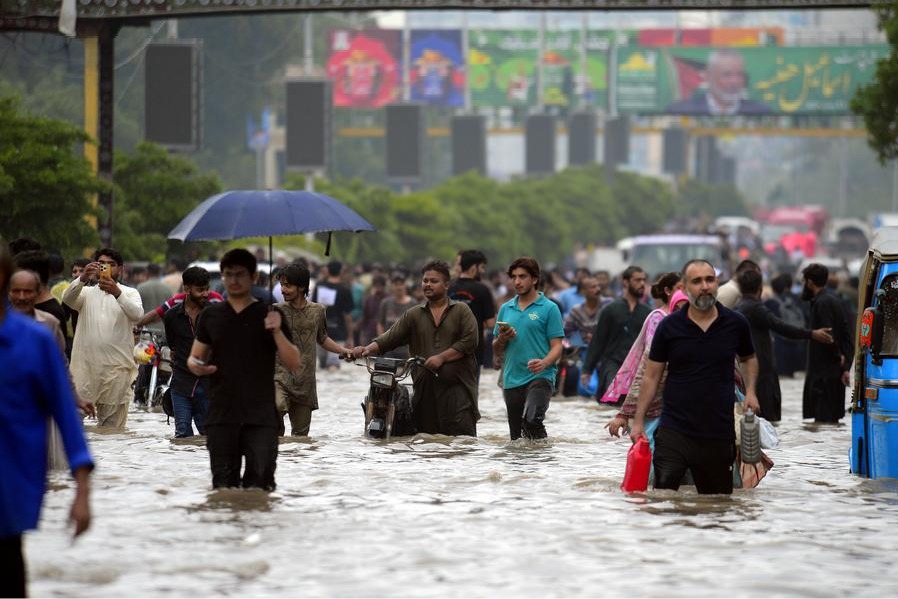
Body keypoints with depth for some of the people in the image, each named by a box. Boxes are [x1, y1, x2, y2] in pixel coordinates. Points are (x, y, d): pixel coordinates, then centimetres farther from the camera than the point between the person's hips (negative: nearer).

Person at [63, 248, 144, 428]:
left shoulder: (129, 293, 8)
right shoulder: (87, 293, 14)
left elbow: (137, 314, -14)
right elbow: (68, 298, -9)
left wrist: (117, 293, -32)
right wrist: (83, 279, -29)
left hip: (117, 366, -2)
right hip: (86, 364, 2)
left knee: (114, 425, -1)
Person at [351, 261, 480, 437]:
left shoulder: (461, 311, 6)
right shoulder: (413, 315, 15)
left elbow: (469, 341, -4)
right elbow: (391, 337, 6)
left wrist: (441, 357, -12)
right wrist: (368, 349, -11)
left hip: (457, 388, -3)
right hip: (425, 388, 3)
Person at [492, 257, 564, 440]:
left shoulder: (549, 308, 0)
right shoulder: (506, 308, 15)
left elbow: (557, 347, -4)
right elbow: (496, 350, 21)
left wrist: (543, 363, -23)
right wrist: (502, 339, -2)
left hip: (540, 377, -6)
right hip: (512, 380, 6)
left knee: (531, 419, -28)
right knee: (516, 435, 8)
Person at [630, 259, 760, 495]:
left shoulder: (736, 324, 4)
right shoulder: (669, 327, 0)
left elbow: (749, 359, 23)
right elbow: (651, 376, 5)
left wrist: (750, 390, 4)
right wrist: (638, 422, 0)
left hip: (719, 432, 2)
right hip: (674, 430, -2)